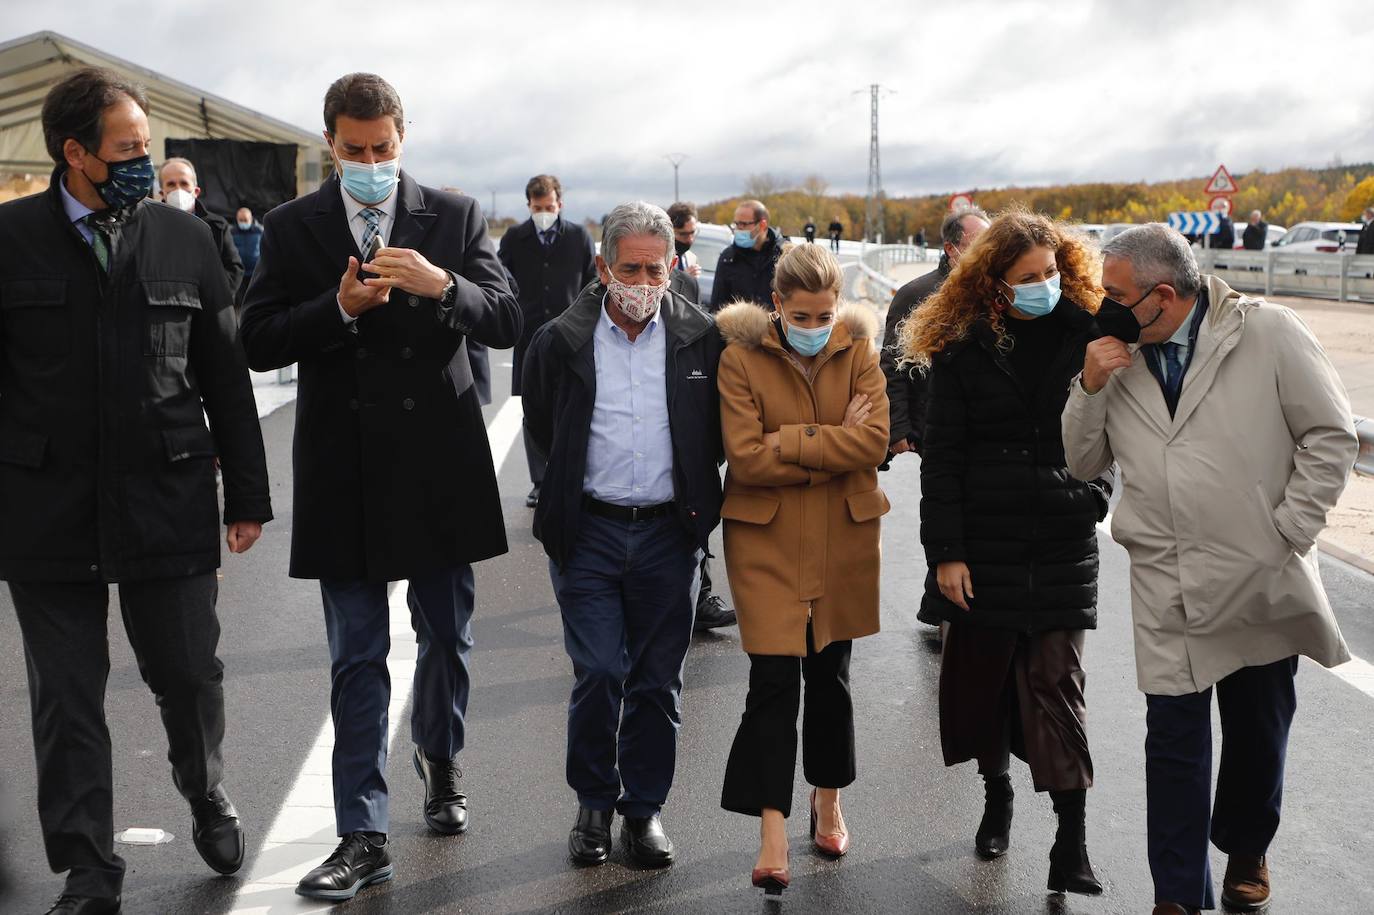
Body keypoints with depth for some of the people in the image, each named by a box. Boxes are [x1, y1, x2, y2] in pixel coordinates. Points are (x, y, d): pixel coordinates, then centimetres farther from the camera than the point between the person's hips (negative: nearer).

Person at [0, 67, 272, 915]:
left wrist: (248, 493, 6)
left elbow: (226, 375, 7)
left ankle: (208, 796, 39)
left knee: (188, 672, 9)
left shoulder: (184, 237, 4)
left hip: (169, 503, 1)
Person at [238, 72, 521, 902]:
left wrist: (442, 285, -23)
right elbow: (260, 342, -3)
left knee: (446, 638, 15)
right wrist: (339, 308, -19)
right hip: (345, 473, 0)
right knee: (356, 660, 3)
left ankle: (440, 760, 41)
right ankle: (364, 837, 9)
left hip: (439, 464, 1)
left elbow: (508, 324, -4)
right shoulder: (293, 227, 3)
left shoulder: (455, 216, 2)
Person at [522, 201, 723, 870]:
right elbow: (541, 426, 13)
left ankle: (644, 808, 22)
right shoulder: (561, 340, -3)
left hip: (670, 532, 1)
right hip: (588, 531, -1)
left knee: (657, 681, 8)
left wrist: (688, 486, 8)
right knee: (598, 673, -3)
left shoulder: (701, 338, -1)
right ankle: (594, 804, 18)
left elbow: (720, 430, 11)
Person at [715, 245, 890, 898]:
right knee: (774, 681, -7)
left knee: (830, 676, 14)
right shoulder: (741, 356, -7)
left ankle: (828, 803, 34)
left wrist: (790, 441, -17)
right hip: (766, 538, -2)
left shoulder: (858, 349, 0)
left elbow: (875, 439, -12)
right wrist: (832, 450, -13)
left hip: (843, 537, 3)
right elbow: (745, 456, -15)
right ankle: (773, 834, -1)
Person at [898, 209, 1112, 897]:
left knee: (1056, 681, -2)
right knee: (982, 672, 11)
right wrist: (945, 551, -8)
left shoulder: (1084, 334, 0)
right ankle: (996, 794, 34)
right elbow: (941, 457, -3)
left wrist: (1094, 495, -1)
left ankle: (1072, 841, 3)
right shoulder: (962, 348, -3)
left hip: (1063, 546, 0)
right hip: (985, 545, 0)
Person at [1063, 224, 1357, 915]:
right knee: (1175, 736, 2)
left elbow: (1330, 436, -5)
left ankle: (1246, 850, 41)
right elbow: (1083, 463, 6)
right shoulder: (1118, 353, 2)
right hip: (1168, 586, 2)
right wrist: (1090, 386, -10)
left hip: (1262, 581, -1)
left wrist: (1288, 534, -10)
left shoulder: (1266, 332, -8)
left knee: (1258, 732, 15)